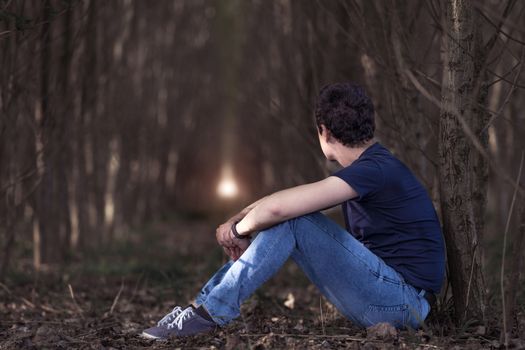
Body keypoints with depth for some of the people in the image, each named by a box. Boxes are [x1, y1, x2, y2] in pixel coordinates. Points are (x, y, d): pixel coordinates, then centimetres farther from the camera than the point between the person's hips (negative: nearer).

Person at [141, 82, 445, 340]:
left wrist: (240, 229, -8)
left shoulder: (376, 169, -18)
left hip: (405, 302, -9)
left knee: (292, 219, -18)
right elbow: (280, 203, 14)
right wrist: (236, 222, -1)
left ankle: (212, 313, -16)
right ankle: (205, 303, 1)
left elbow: (280, 207, -26)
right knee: (288, 220, 6)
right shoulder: (370, 168, 15)